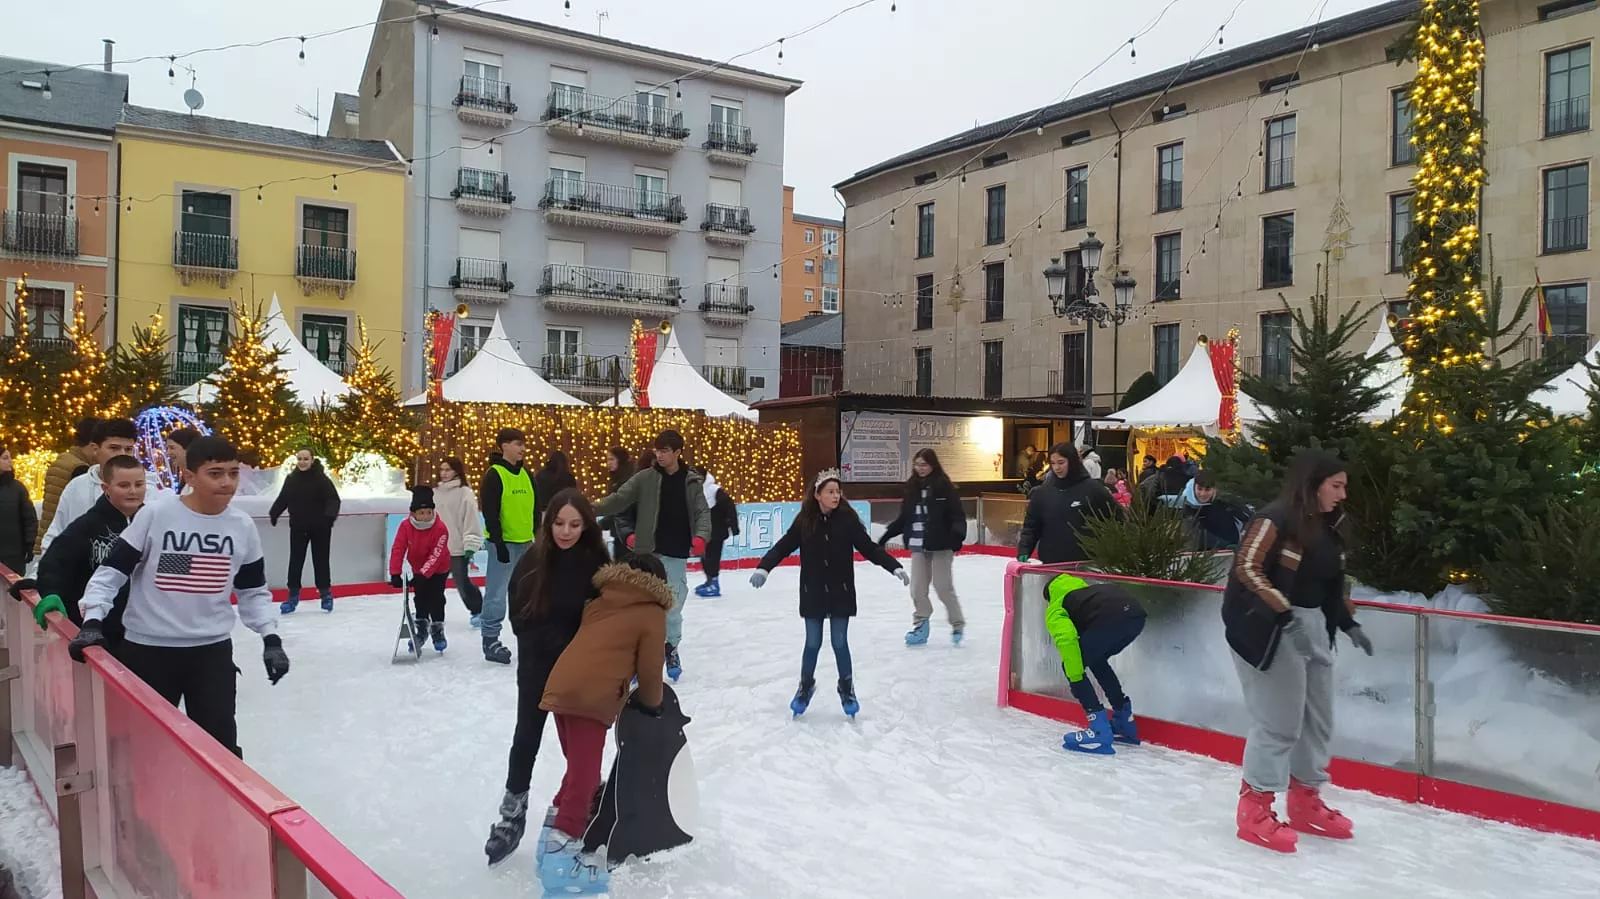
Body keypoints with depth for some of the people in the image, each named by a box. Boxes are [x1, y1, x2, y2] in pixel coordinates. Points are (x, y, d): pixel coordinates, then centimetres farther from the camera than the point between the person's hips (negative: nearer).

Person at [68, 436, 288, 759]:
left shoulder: (243, 527, 0)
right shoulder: (155, 515, -11)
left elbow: (253, 591, 9)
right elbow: (112, 571, -5)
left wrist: (270, 637, 0)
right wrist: (93, 621, -17)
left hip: (213, 649, 2)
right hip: (148, 649, -2)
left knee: (219, 738, 5)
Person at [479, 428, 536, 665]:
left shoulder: (526, 475, 12)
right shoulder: (494, 475, -10)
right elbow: (490, 513, -14)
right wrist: (498, 543, -18)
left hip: (526, 542, 7)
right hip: (504, 543, -7)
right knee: (497, 592, -5)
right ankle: (490, 640, 3)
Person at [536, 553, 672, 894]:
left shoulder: (600, 601, 23)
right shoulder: (651, 615, 5)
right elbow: (649, 669, 4)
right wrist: (651, 702, 24)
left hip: (560, 688, 7)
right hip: (591, 698, -7)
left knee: (578, 770, 22)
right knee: (584, 777, -4)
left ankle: (556, 831, 30)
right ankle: (560, 856, -6)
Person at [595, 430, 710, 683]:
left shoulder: (692, 481, 2)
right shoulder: (645, 478, -1)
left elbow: (702, 512, -1)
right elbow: (619, 500, -8)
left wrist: (700, 536, -21)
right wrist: (591, 508, -24)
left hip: (676, 555, 1)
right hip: (648, 553, -1)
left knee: (673, 606, 8)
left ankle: (671, 648, 31)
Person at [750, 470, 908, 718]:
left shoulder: (848, 519, -7)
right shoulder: (804, 521, -7)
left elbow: (870, 548, -7)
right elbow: (783, 546, -7)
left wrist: (895, 567, -15)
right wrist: (763, 568, -21)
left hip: (841, 592, 0)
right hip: (812, 592, 1)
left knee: (840, 643, 6)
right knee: (813, 643, 10)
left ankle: (846, 688, 27)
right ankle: (806, 686, 32)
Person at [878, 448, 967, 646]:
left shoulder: (944, 487, -7)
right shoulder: (912, 487, 6)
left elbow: (957, 514, -10)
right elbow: (903, 518, 12)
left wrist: (958, 533, -26)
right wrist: (887, 535, 9)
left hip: (940, 545, -5)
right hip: (918, 546, 5)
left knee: (943, 586, -2)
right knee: (917, 587, 5)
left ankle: (958, 624, 15)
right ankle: (920, 626, 17)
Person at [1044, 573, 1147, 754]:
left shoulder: (1054, 610, 18)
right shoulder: (1080, 590, 41)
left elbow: (1066, 639, -3)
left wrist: (1076, 678, 0)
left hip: (1112, 616, -8)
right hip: (1136, 613, 8)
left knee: (1071, 666, 7)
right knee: (1096, 660, 30)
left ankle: (1100, 730, -2)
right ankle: (1125, 722, 38)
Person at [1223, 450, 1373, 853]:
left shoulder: (1328, 527, 11)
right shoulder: (1274, 520, -16)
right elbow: (1247, 570, -22)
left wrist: (1348, 623, 12)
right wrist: (1286, 615, -28)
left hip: (1313, 628, 9)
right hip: (1269, 630, -9)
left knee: (1319, 720, 15)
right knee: (1279, 723, -6)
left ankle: (1305, 803, 32)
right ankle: (1254, 810, 8)